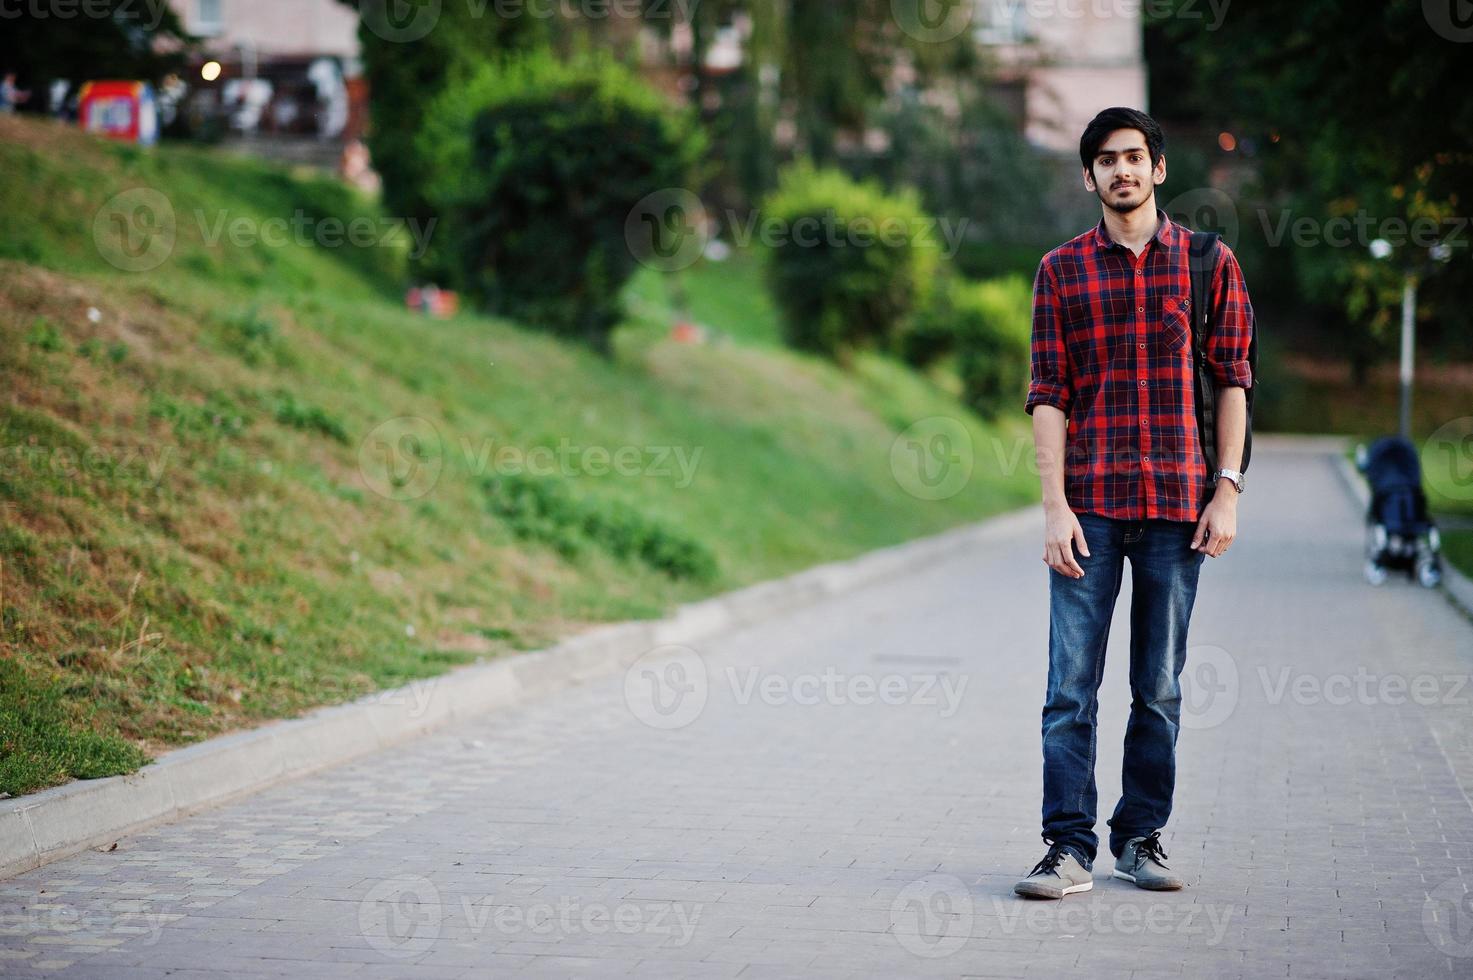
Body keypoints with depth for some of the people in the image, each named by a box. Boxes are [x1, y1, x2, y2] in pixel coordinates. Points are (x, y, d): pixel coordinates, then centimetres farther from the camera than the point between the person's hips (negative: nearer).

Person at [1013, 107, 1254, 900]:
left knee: (1160, 688, 7)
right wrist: (1055, 506, -6)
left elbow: (1233, 381, 7)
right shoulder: (1061, 270, 6)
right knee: (1071, 686, -4)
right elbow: (1047, 393, 3)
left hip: (1177, 505, 1)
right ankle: (1069, 848, 1)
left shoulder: (1209, 262, 7)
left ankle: (1142, 836, 18)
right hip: (1089, 506, 0)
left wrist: (1227, 491, -1)